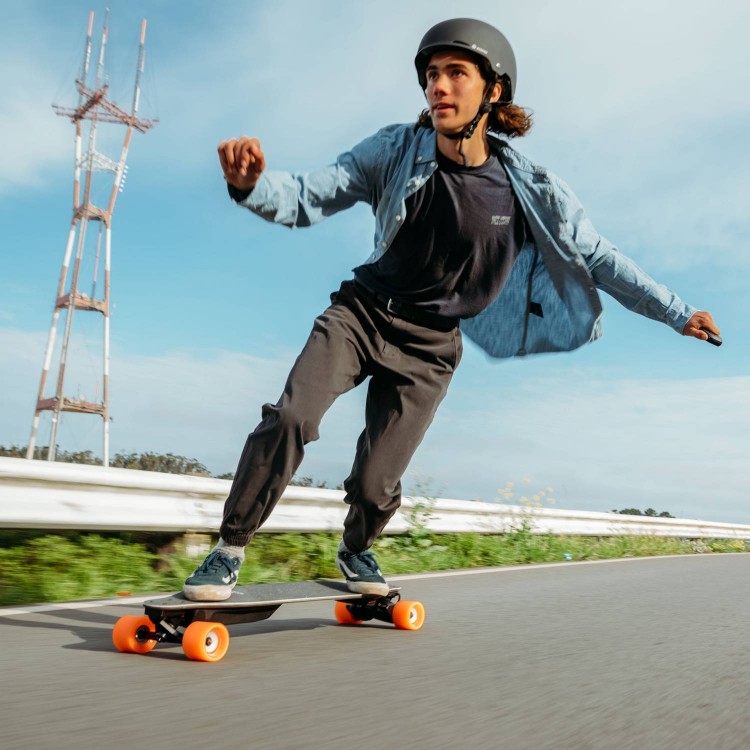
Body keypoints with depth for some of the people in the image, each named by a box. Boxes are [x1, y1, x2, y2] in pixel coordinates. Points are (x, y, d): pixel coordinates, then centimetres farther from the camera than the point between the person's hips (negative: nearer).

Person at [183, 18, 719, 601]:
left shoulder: (530, 189, -9)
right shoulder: (395, 151, -10)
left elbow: (597, 257, 1)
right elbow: (305, 200, -12)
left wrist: (677, 312, 6)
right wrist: (251, 184, -34)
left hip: (429, 346, 0)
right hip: (361, 312, 1)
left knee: (374, 487, -3)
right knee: (290, 419, -23)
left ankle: (356, 551, 35)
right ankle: (230, 551, -2)